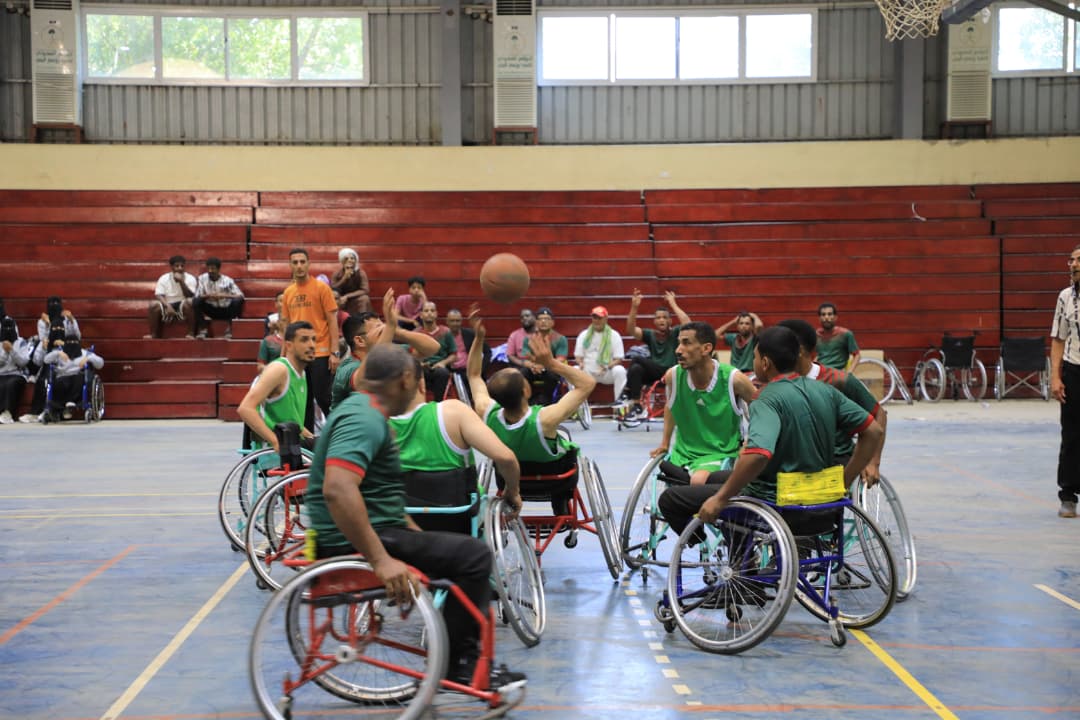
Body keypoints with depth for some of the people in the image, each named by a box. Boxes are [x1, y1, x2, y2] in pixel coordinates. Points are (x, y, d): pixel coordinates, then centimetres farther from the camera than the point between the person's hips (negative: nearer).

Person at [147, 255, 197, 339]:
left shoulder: (190, 278, 0)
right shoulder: (163, 279, 3)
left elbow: (190, 296, -12)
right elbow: (158, 296, -7)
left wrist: (181, 281, -22)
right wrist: (167, 305, -26)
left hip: (183, 308, -1)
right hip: (168, 307, 1)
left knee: (189, 302, -34)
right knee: (154, 304, -28)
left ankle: (191, 333, -25)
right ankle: (153, 334, -16)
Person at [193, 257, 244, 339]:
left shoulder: (227, 280, -10)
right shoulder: (202, 279, -6)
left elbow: (240, 295, -16)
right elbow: (197, 296, -10)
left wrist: (224, 296, -30)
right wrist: (208, 295, -30)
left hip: (226, 310, -1)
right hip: (210, 310, 1)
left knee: (238, 300, -29)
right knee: (196, 301, -26)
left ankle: (229, 328, -16)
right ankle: (202, 328, -14)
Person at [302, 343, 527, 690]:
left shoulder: (362, 409, 14)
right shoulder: (364, 420, -19)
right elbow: (337, 489, -35)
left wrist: (414, 531, 21)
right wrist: (380, 560, -36)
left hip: (377, 530, 11)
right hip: (354, 544, -11)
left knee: (469, 552, 17)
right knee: (474, 555, -14)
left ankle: (466, 662, 18)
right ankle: (455, 666, -2)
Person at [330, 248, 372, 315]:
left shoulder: (361, 273, -10)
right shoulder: (337, 273, -6)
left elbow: (365, 290, -19)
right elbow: (332, 290, -14)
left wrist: (347, 296, -25)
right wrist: (344, 278, -24)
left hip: (356, 301, -1)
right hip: (342, 300, 1)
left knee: (364, 299, -29)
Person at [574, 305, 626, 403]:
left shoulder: (614, 335, 3)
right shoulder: (584, 335, 11)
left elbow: (618, 359, -1)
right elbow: (578, 356, 11)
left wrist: (607, 367, -21)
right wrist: (581, 363, -14)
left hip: (607, 373, -2)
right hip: (587, 373, 2)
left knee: (619, 370, -33)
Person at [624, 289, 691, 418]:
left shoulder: (674, 332, 2)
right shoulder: (650, 334, 10)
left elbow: (687, 324, -19)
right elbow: (631, 330, -6)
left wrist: (673, 304, -17)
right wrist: (634, 307, -18)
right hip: (654, 373, 3)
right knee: (636, 368, -30)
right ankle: (636, 407, -24)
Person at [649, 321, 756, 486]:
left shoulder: (733, 379, -16)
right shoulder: (673, 376, -8)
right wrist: (665, 442, 12)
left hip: (720, 453, -4)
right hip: (682, 452, 4)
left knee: (698, 482, -33)